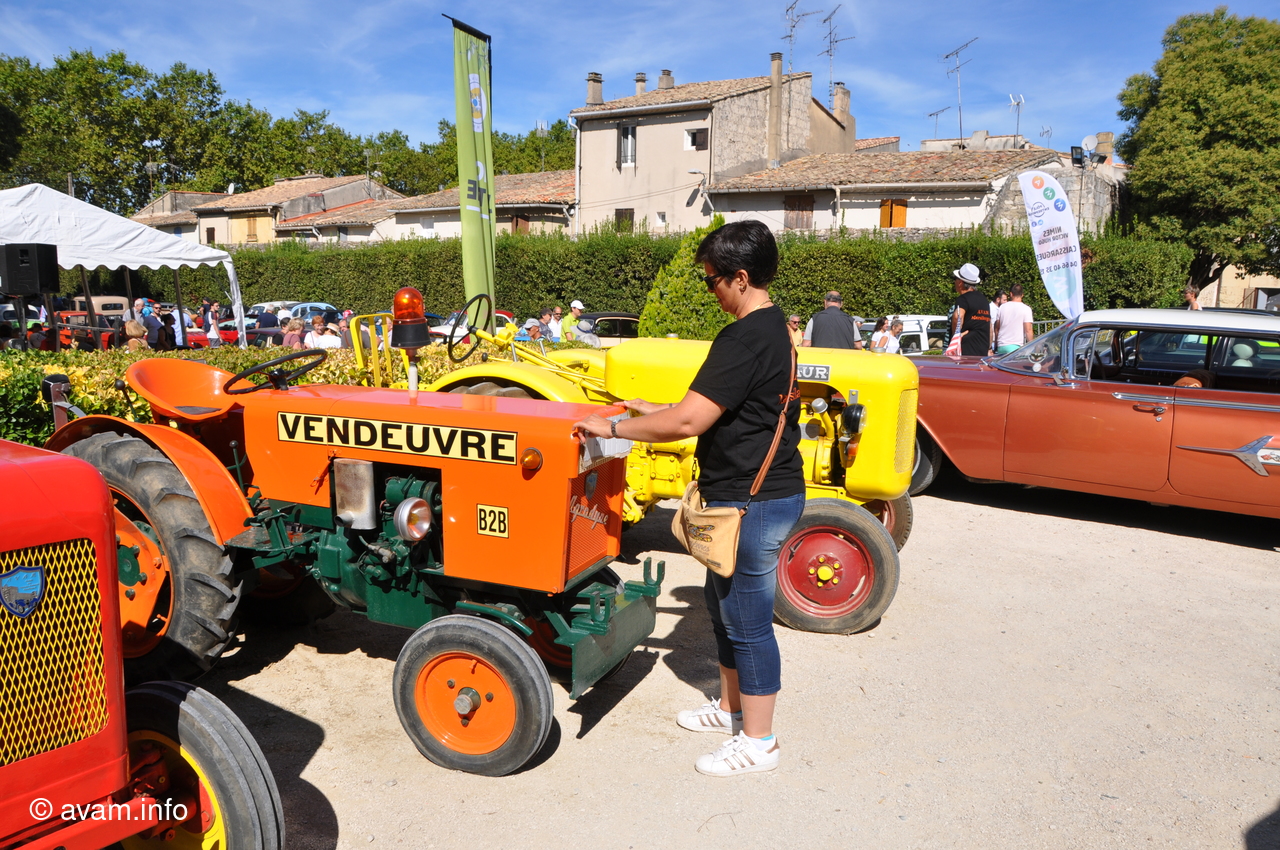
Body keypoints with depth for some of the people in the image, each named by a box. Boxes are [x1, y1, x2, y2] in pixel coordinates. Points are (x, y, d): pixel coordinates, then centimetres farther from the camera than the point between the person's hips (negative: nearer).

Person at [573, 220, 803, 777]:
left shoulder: (745, 339, -23)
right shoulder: (775, 330, 10)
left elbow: (687, 422, -28)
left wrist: (614, 428, -17)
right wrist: (656, 411, 16)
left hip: (750, 501, -11)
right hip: (767, 489, 11)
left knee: (747, 622, 3)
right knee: (723, 604, 23)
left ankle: (757, 742, 20)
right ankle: (732, 706, 40)